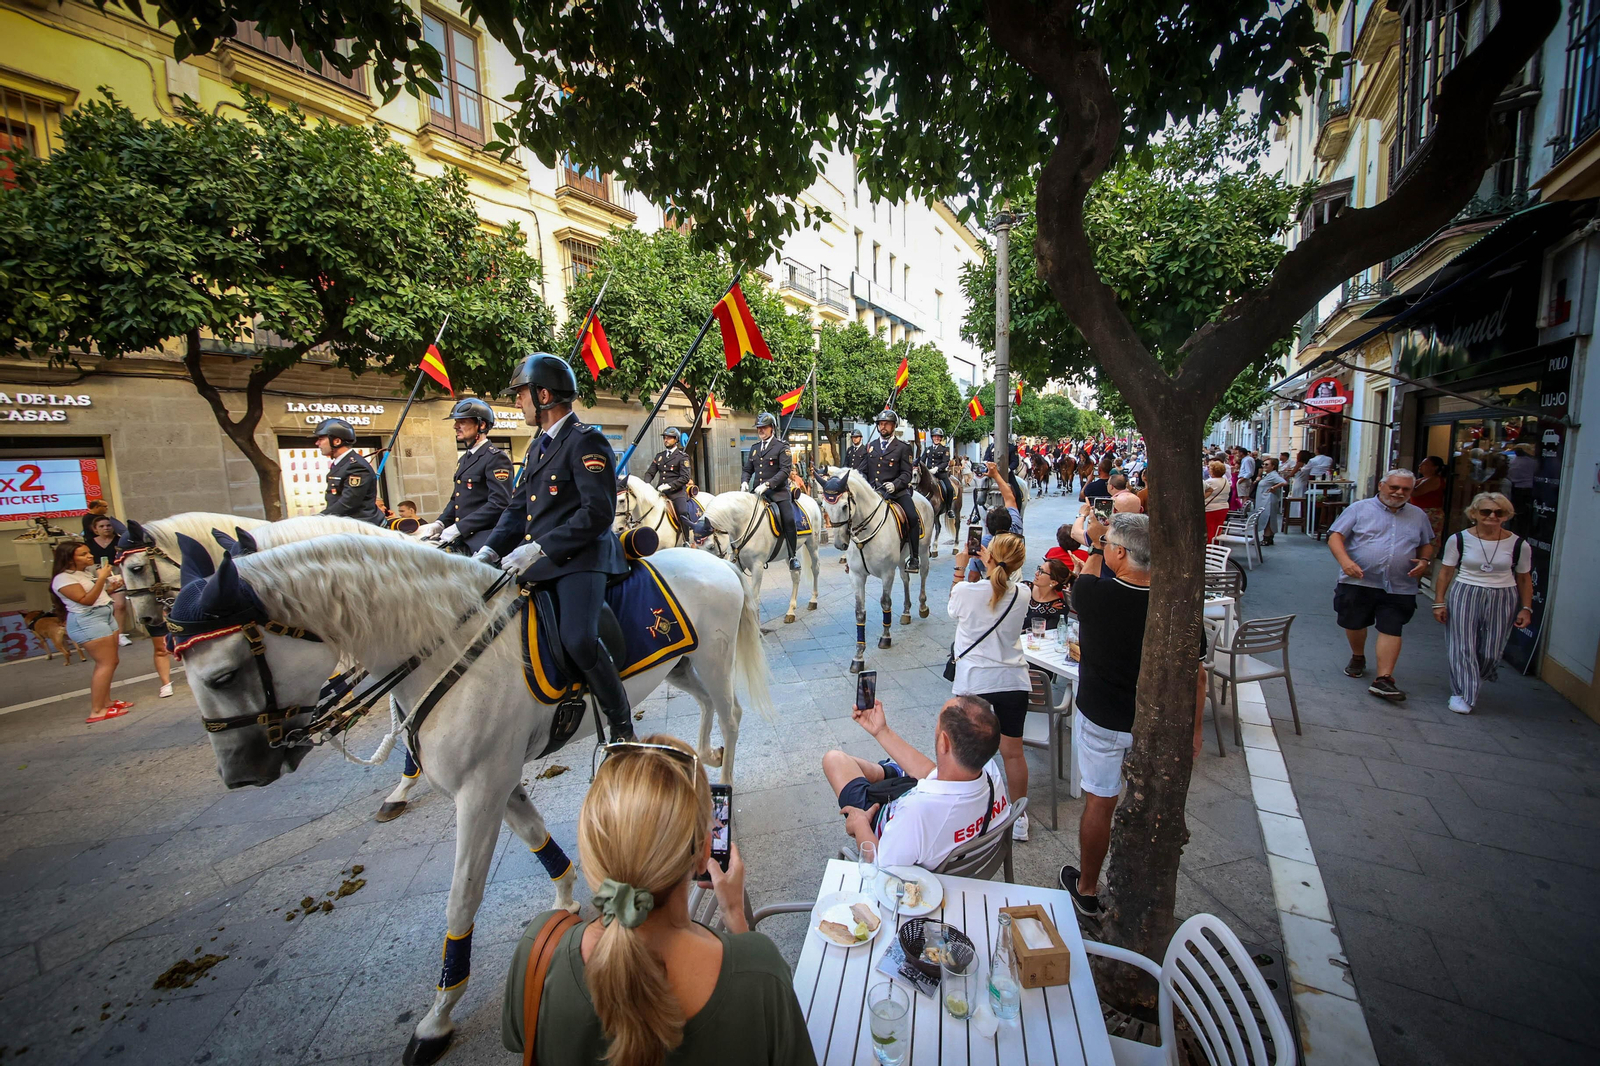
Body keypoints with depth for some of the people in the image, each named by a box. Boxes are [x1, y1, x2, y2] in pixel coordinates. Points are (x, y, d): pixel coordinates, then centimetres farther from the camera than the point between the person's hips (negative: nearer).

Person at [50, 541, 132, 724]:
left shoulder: (88, 571, 12)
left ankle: (106, 701, 19)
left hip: (105, 616, 9)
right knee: (106, 664, -11)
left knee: (110, 662, 11)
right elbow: (86, 600, -21)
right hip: (86, 622, -9)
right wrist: (101, 579, -24)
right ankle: (96, 711, -8)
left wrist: (112, 587, 5)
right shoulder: (63, 578, -13)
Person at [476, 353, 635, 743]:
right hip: (537, 559, 10)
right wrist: (490, 550, 4)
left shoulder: (586, 441, -8)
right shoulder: (538, 446, 21)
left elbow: (598, 513, -17)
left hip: (580, 557, -9)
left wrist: (539, 549, -21)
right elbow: (518, 507, 20)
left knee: (578, 639, -28)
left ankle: (622, 727, -8)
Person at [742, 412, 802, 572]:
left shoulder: (781, 446, -1)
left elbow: (785, 470, -12)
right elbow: (748, 469, 21)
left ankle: (793, 556, -7)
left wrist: (767, 484, -22)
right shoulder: (755, 448, 16)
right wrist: (745, 482, -1)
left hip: (778, 491, -5)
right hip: (757, 491, 6)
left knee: (789, 519, -20)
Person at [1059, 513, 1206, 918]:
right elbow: (1196, 674, -5)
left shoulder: (1093, 595, -21)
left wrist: (1095, 542, 19)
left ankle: (1088, 891, 31)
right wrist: (1194, 728, 8)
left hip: (1101, 718, -2)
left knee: (1099, 803, 12)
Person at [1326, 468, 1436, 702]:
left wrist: (1424, 560, 0)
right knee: (1354, 623, 11)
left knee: (1391, 630, -5)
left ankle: (1383, 679, -4)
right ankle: (1358, 658, 36)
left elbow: (1426, 544, 23)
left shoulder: (1418, 516, 13)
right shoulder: (1359, 508, 0)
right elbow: (1335, 536, -6)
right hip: (1358, 581, -2)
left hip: (1399, 587, 2)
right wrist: (1345, 561, -21)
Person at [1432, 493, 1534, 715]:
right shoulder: (1459, 539, -4)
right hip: (1464, 596, -2)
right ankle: (1462, 694, 8)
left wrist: (1526, 609, 6)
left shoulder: (1519, 545, 0)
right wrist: (1439, 602, -3)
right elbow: (1446, 572, 0)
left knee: (1491, 653, 4)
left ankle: (1470, 685, 31)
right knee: (1463, 647, -1)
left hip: (1501, 600, 2)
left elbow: (1524, 579, 9)